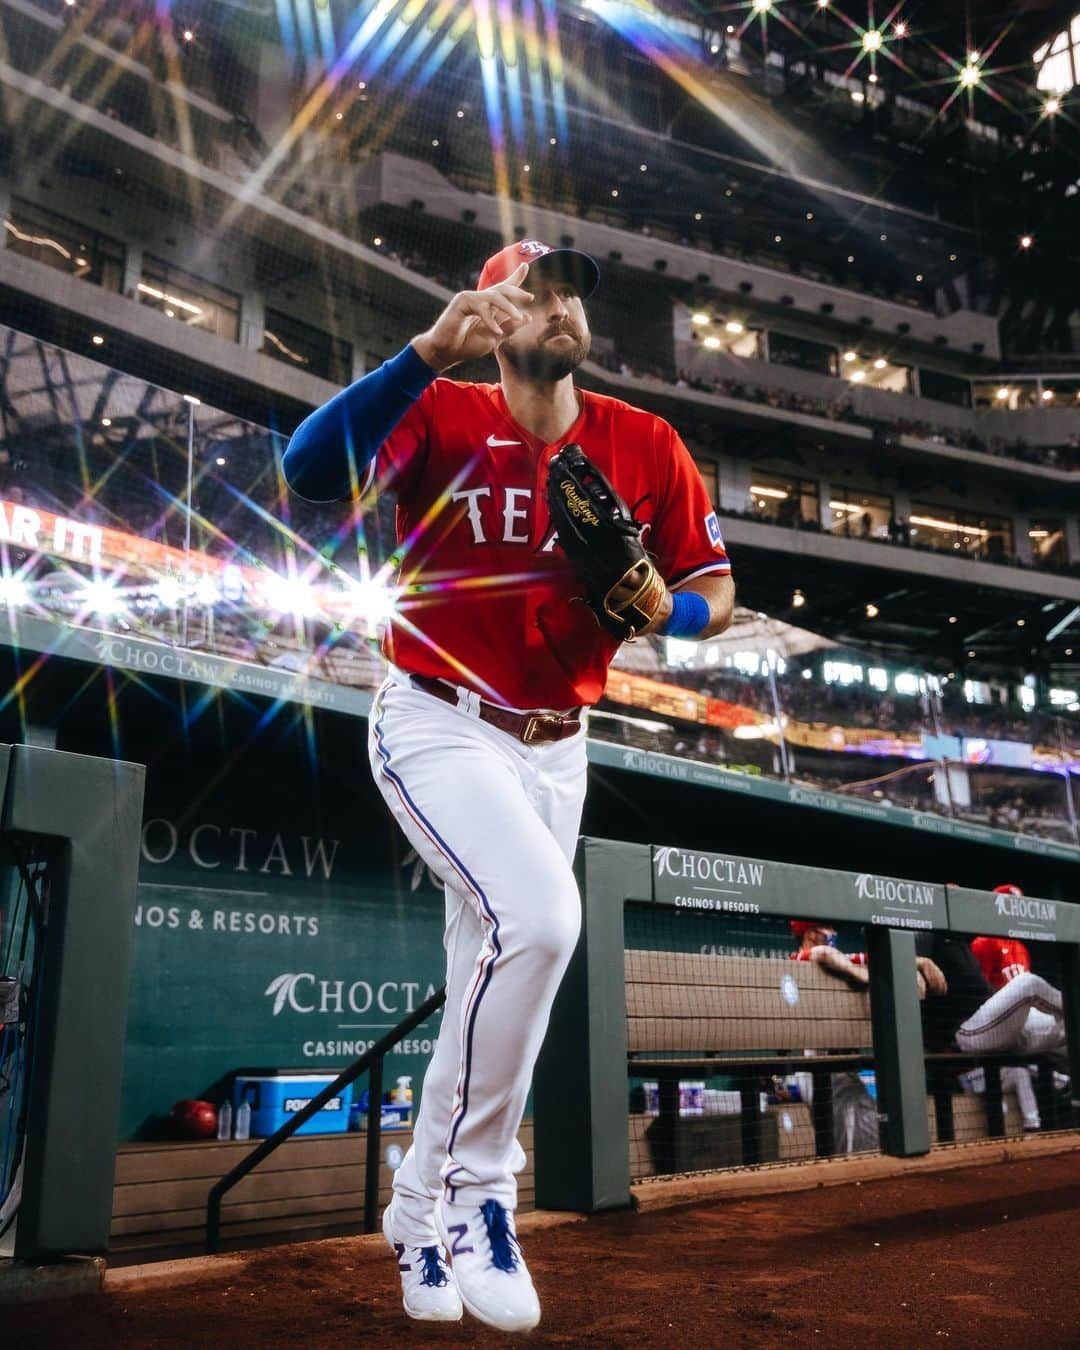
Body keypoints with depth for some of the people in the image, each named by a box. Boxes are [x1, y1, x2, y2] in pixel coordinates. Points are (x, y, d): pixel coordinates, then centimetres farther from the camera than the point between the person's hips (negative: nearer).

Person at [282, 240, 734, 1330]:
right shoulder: (442, 414, -8)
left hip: (554, 750, 5)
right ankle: (477, 1186, -5)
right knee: (538, 914, -29)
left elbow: (716, 594, 4)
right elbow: (310, 471, -26)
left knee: (495, 982, 11)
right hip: (437, 728, -5)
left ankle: (419, 1215, 34)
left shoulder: (646, 445, 1)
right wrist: (429, 350, -33)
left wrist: (663, 609, -18)